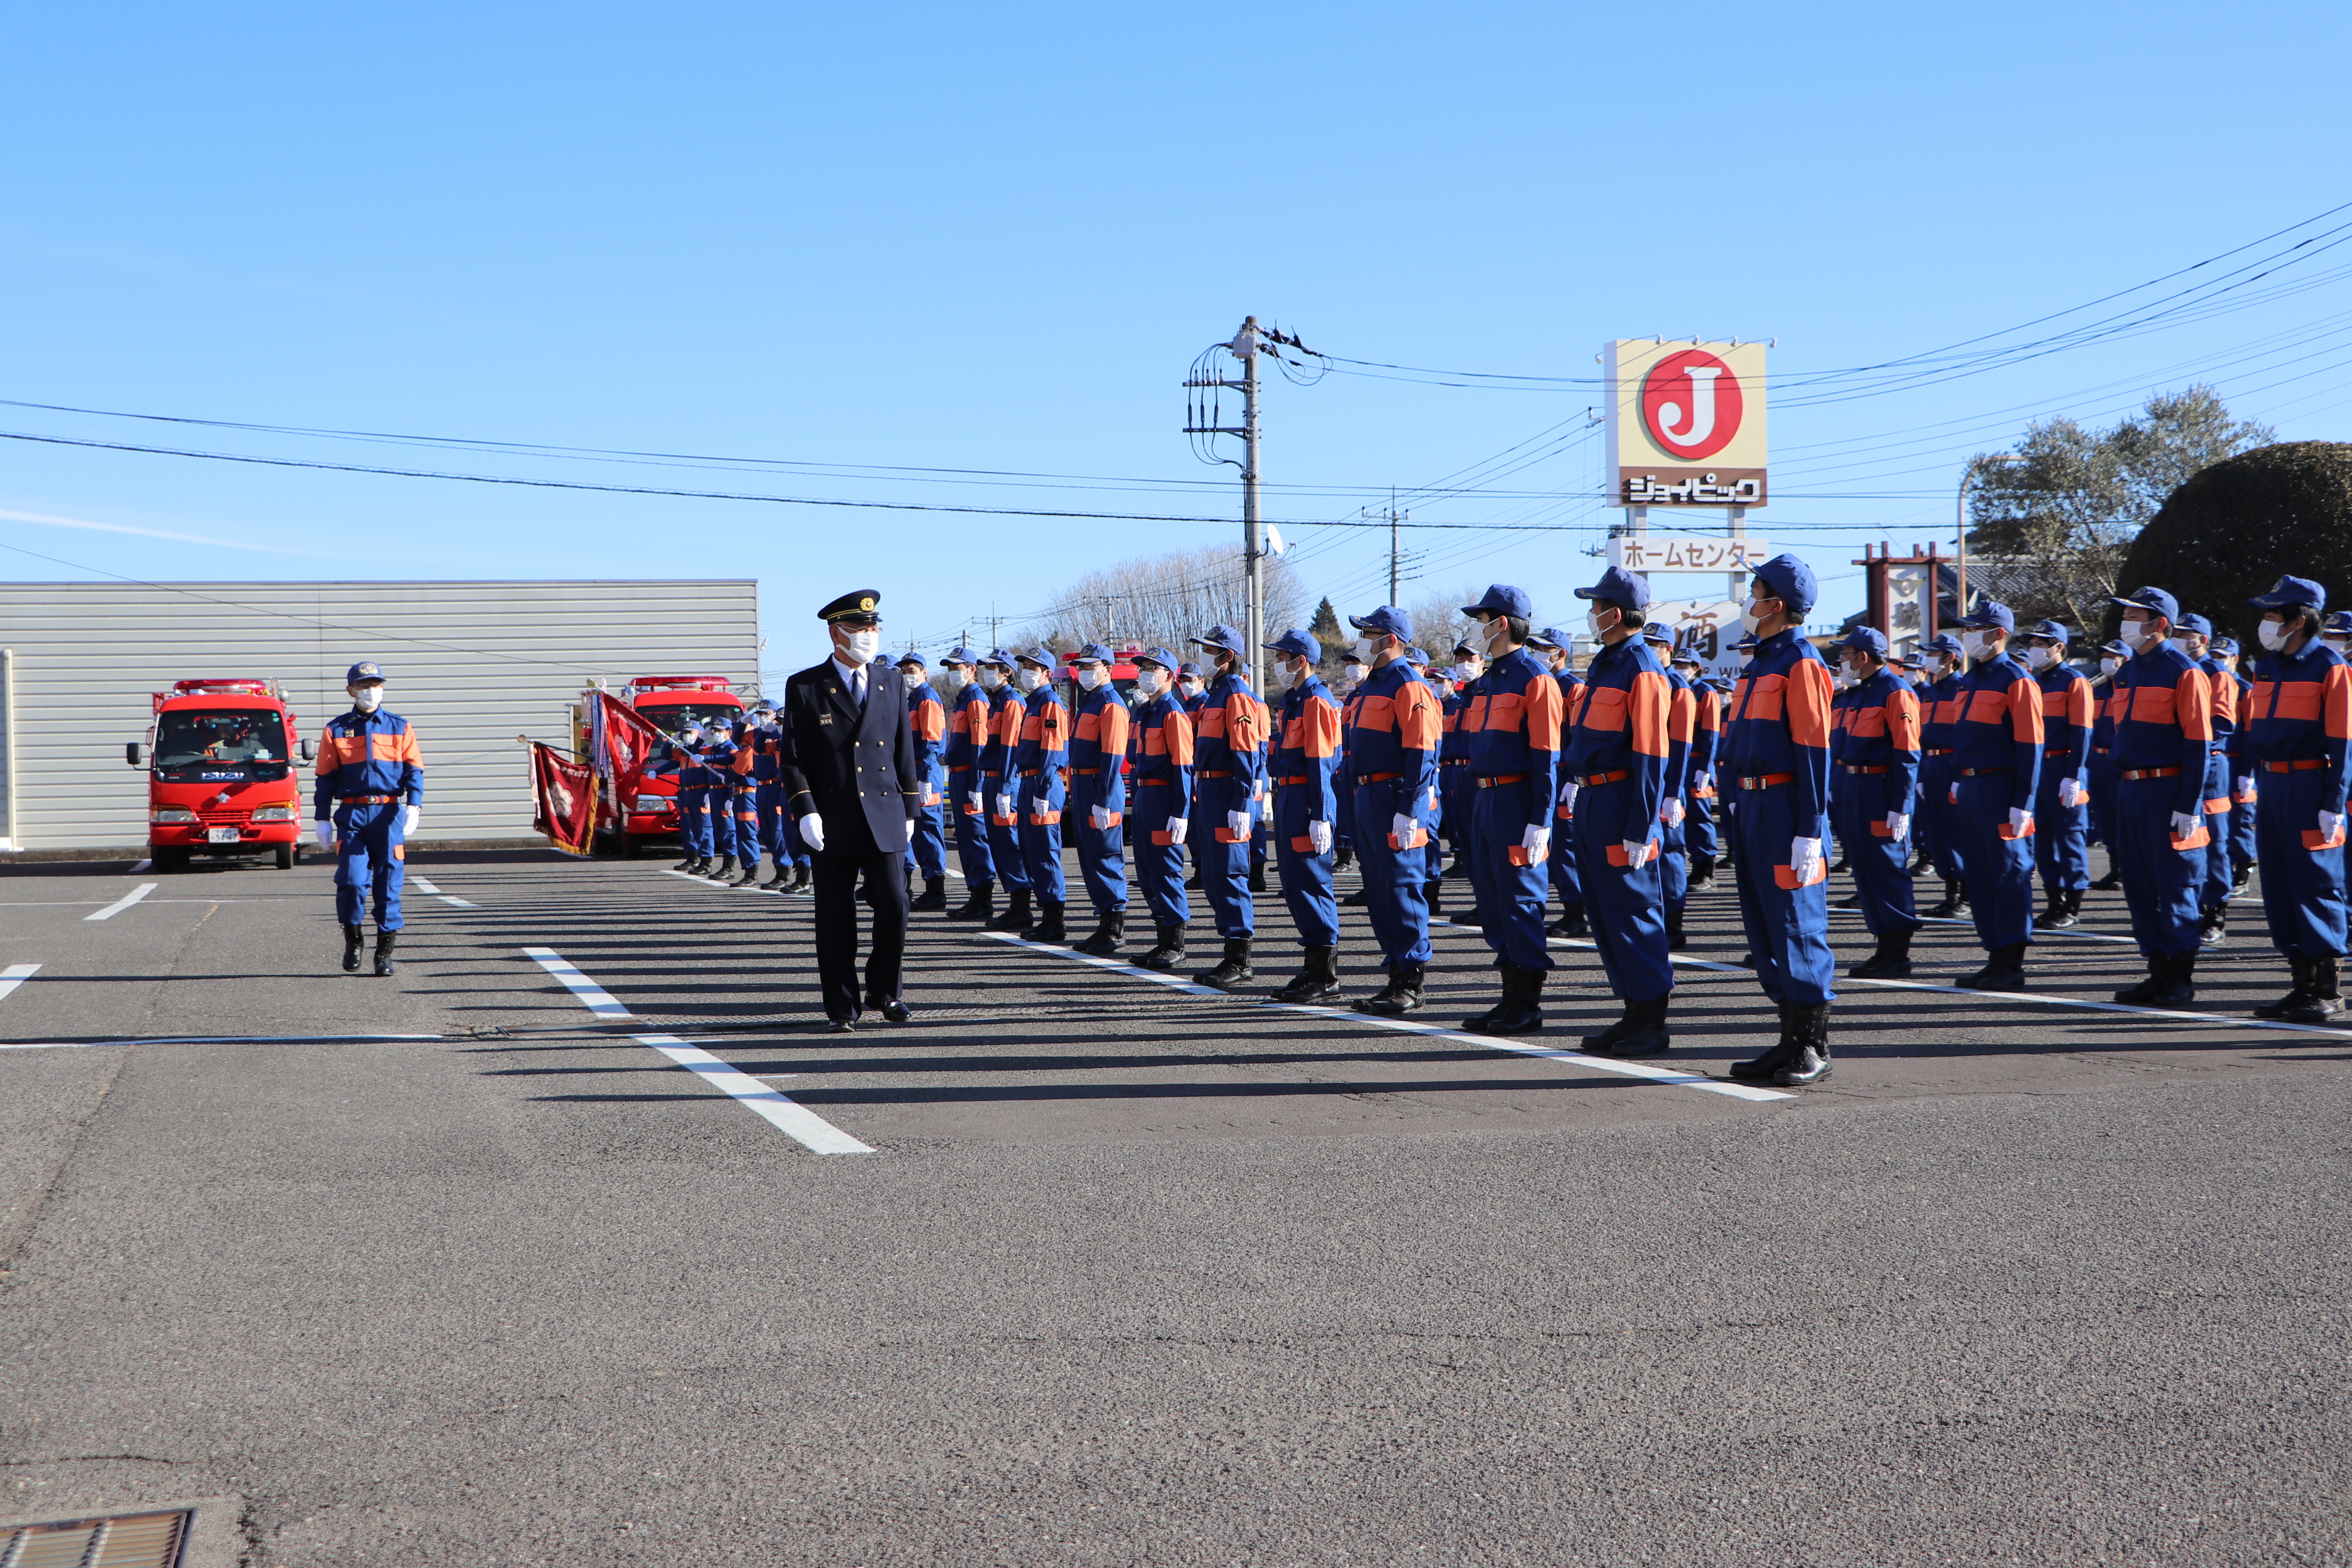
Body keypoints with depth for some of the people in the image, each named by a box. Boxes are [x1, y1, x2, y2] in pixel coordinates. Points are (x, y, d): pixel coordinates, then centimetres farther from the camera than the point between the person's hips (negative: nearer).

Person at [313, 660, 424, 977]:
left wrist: (413, 805, -11)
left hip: (388, 814, 0)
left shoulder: (400, 727, 10)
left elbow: (414, 770, 5)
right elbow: (326, 778, 10)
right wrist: (323, 820, 5)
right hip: (351, 814, 0)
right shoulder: (336, 731, 9)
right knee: (351, 881, -11)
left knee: (388, 884, -1)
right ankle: (352, 939, 12)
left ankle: (385, 951, 8)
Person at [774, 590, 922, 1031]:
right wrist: (806, 812, -11)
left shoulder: (892, 681, 11)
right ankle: (842, 1006, 12)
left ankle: (883, 992, 16)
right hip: (834, 823, -2)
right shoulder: (805, 688, 1)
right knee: (836, 920, 1)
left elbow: (904, 749, 14)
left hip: (885, 817, 2)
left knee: (894, 908, -4)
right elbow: (792, 758, -1)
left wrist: (911, 809, 10)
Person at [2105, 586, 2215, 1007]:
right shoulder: (2127, 672, 14)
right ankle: (2159, 973, 17)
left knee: (2176, 888, -2)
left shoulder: (2184, 672, -10)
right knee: (2139, 888, 9)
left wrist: (2189, 807, -16)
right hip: (2130, 792, 8)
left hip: (2167, 793, -8)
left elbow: (2199, 744, -12)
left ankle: (2182, 982, 5)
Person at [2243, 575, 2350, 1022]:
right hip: (2271, 787, 8)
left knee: (2316, 886, -4)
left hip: (2310, 788, -8)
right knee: (2279, 888, 9)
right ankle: (2304, 986, 17)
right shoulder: (2266, 666, 13)